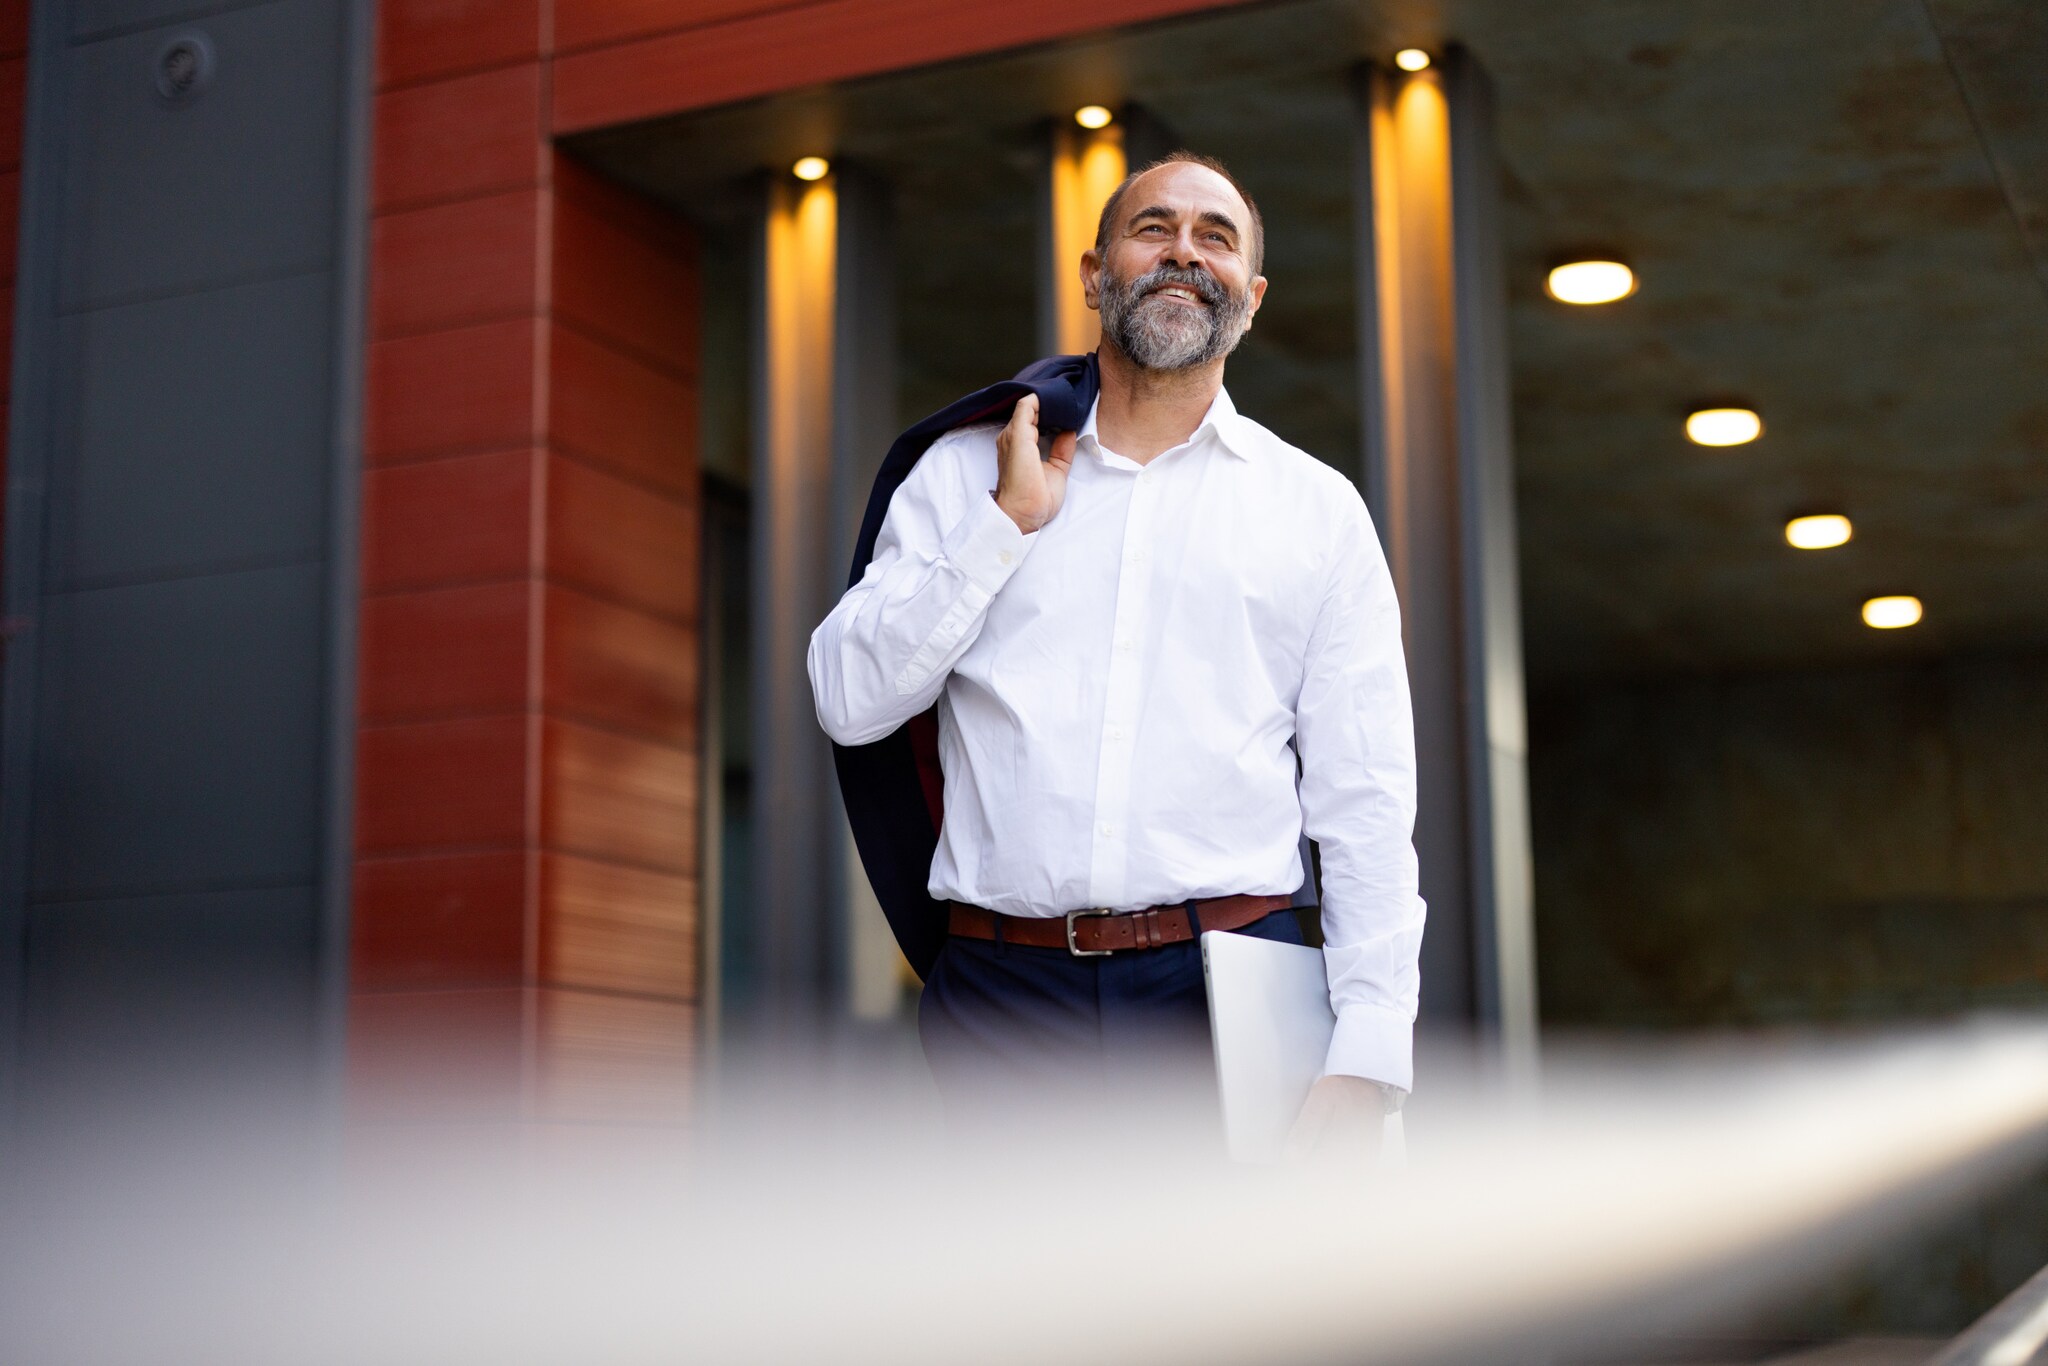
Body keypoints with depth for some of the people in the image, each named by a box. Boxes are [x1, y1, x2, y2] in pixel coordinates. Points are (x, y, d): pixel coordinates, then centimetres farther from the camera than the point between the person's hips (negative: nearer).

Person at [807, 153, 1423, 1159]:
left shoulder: (1318, 508, 10)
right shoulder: (967, 472, 12)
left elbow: (1365, 804, 4)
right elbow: (849, 703, 2)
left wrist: (1368, 1057, -6)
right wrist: (1007, 523, -3)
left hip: (1228, 999, 0)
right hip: (1004, 995, 1)